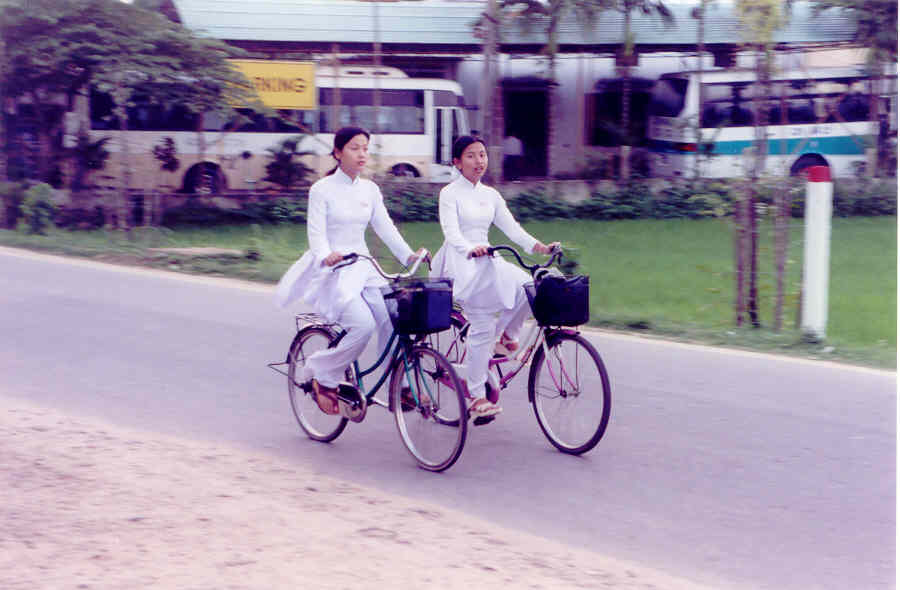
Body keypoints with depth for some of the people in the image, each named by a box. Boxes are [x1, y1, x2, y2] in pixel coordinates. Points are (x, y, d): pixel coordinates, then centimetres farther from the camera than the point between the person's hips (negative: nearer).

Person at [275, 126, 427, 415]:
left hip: (362, 267, 5)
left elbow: (384, 226, 6)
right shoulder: (322, 189, -5)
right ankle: (321, 376, -4)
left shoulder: (369, 189, 11)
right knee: (363, 325, -25)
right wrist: (326, 256, -34)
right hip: (333, 270, -5)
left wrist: (409, 254, -9)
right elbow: (316, 232, -14)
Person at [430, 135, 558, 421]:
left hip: (486, 260, 6)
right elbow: (451, 232, -17)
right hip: (459, 263, -6)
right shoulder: (450, 193, -3)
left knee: (526, 285, -22)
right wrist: (471, 249, -38)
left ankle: (505, 335, 3)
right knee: (482, 325, -16)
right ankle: (477, 396, -10)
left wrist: (539, 246, -12)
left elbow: (511, 228, 6)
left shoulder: (490, 195, 15)